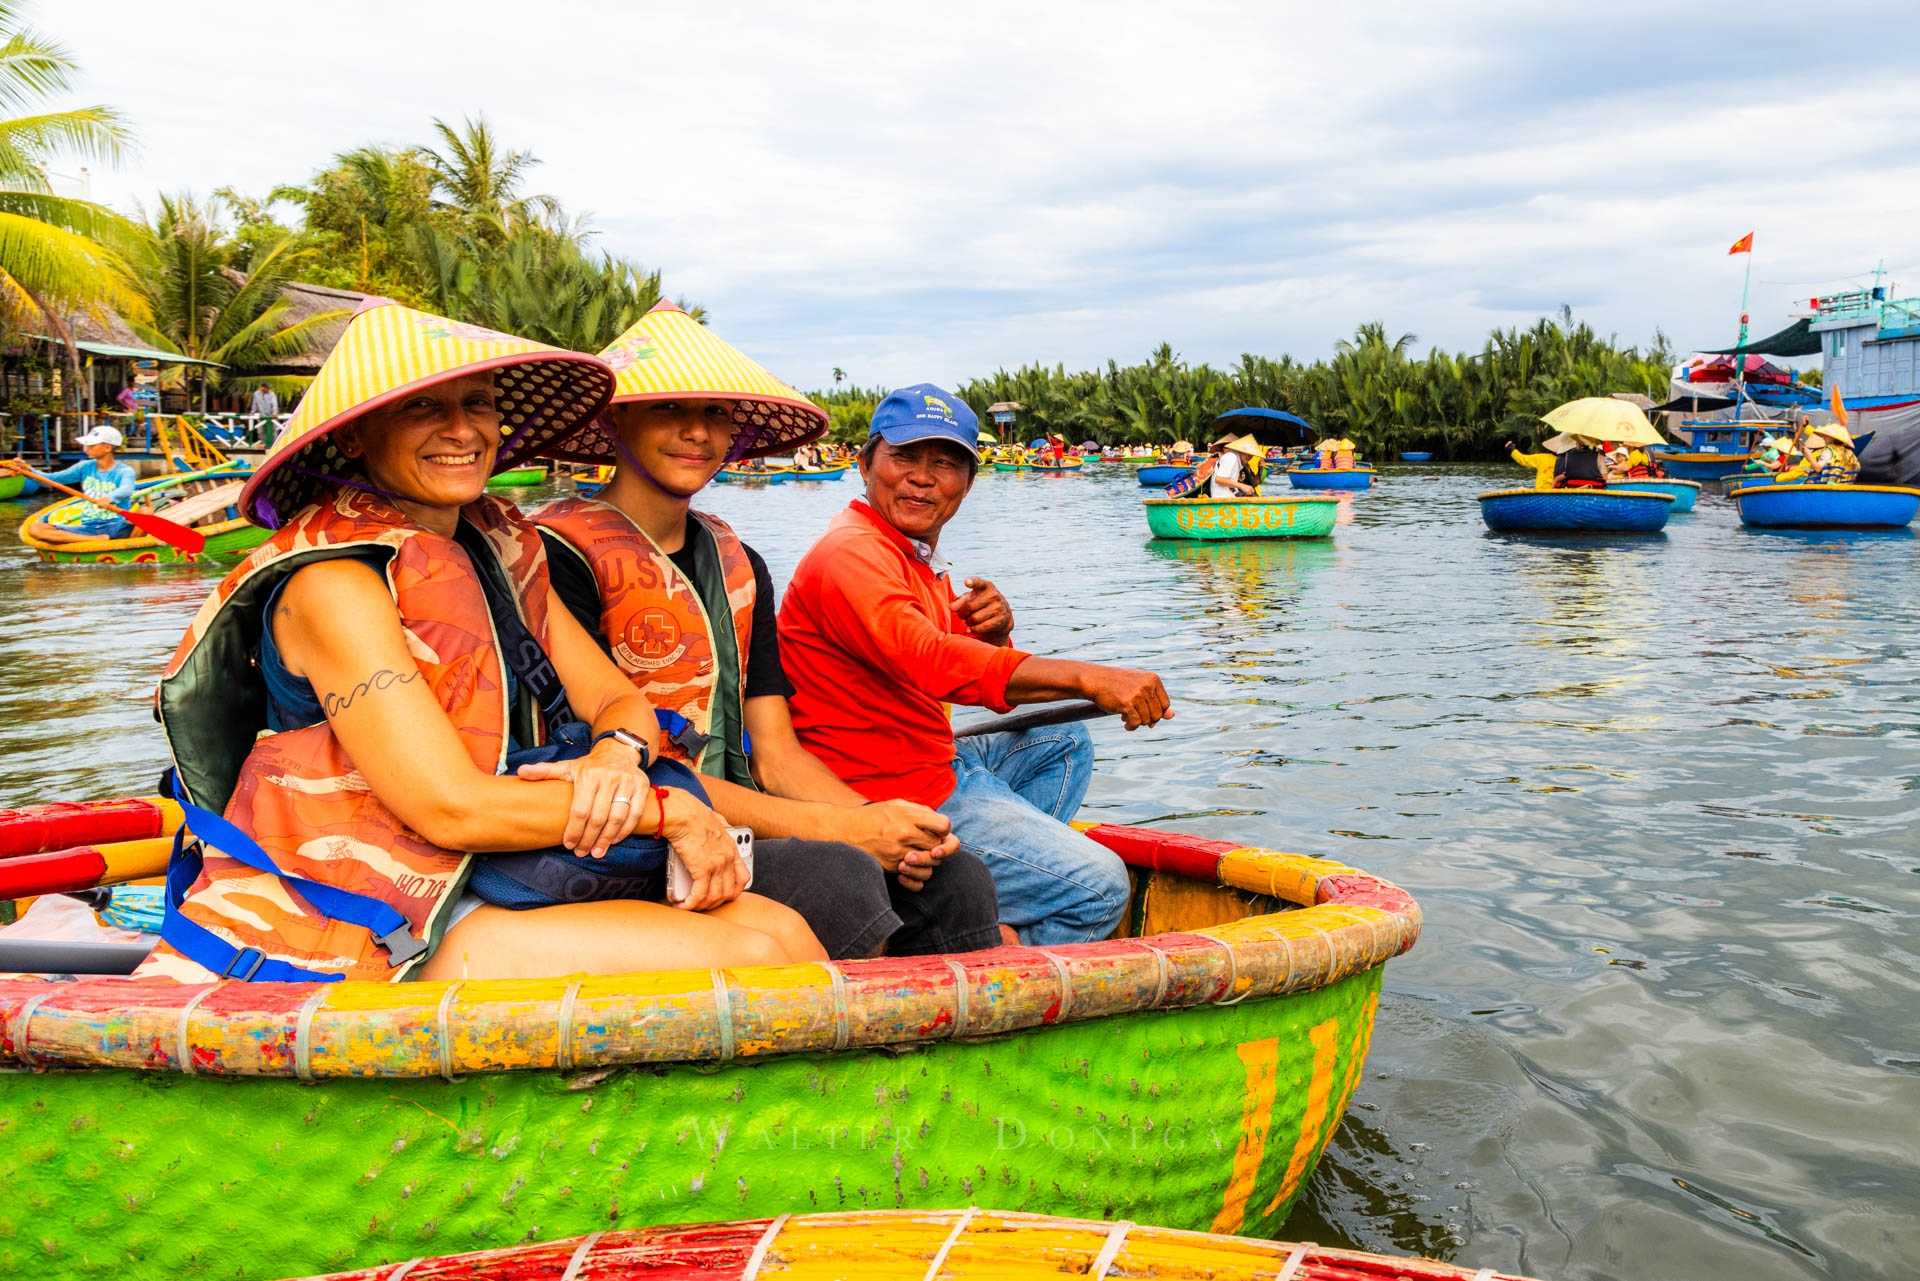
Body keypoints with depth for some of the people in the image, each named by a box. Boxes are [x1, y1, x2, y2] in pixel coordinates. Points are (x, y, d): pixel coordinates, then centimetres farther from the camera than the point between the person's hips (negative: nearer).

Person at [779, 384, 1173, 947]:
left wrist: (994, 636, -9)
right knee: (1099, 886, -12)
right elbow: (927, 660, -37)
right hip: (891, 792, -11)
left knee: (1064, 742, 27)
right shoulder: (852, 553, -19)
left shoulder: (921, 558, 16)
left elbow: (972, 664, 17)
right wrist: (1088, 678, -44)